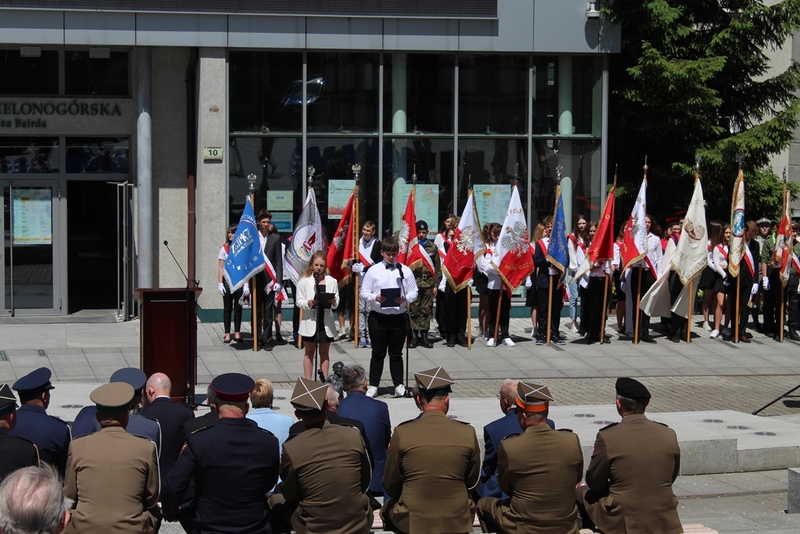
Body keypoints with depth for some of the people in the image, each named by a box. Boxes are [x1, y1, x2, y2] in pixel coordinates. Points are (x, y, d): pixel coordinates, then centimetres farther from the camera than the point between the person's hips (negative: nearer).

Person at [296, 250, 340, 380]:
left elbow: (336, 303, 5)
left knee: (324, 352, 9)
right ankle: (308, 382, 11)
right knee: (309, 352, 7)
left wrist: (334, 302, -18)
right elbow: (299, 302, -3)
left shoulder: (332, 281, 3)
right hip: (310, 320, -2)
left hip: (326, 321, 2)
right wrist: (308, 303, -22)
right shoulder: (304, 281, -2)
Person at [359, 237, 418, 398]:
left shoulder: (405, 271, 3)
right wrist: (375, 298, -18)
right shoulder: (373, 271, 2)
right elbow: (364, 292, 2)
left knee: (396, 354, 9)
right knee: (378, 353, 5)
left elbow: (414, 292, 4)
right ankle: (373, 386, 11)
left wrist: (405, 299, -16)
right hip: (377, 317, -1)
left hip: (398, 317, 1)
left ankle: (399, 385, 17)